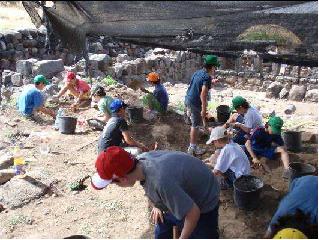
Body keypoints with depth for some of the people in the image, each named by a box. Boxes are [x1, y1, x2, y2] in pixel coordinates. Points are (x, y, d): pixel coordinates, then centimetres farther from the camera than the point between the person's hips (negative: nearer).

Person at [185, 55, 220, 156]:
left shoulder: (198, 72, 8)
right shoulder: (207, 77, -17)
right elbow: (203, 94, -25)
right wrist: (204, 109, -25)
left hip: (188, 99, 9)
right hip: (195, 103, -9)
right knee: (195, 126, 2)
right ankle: (192, 148, 10)